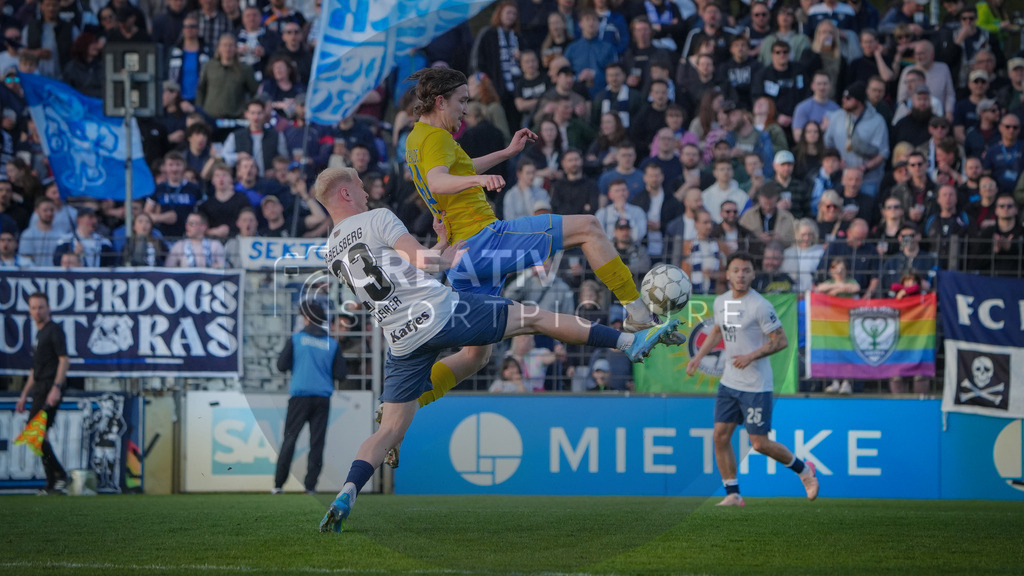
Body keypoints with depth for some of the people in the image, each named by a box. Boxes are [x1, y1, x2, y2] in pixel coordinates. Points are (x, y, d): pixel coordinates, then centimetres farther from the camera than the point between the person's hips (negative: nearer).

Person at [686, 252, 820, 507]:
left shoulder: (760, 306, -15)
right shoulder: (721, 302, 7)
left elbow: (781, 340, -12)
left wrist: (752, 356, -22)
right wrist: (698, 357, 18)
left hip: (756, 386, -7)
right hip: (729, 382, 7)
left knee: (760, 444, -4)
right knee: (720, 436, -2)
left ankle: (804, 470, 20)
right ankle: (732, 494, 7)